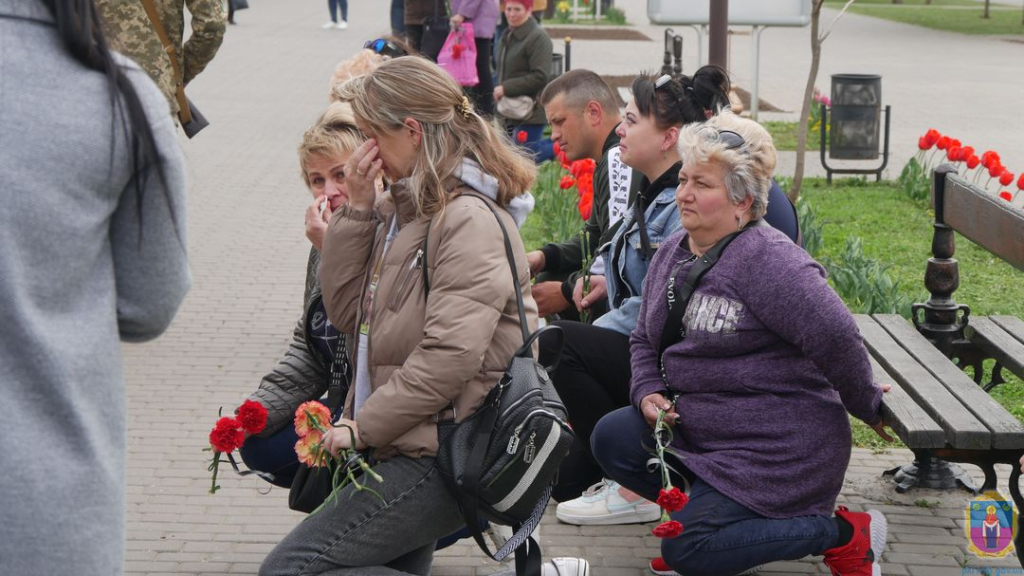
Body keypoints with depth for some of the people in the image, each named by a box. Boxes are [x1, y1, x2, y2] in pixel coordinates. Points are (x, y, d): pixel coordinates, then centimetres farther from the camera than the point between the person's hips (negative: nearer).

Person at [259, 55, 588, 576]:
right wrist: (356, 210, 1)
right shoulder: (402, 209, 12)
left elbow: (450, 356, -24)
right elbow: (346, 312, 11)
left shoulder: (470, 219, -16)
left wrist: (363, 426, -16)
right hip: (405, 446, 10)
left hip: (442, 457, -10)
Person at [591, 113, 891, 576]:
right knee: (612, 439, -5)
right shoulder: (673, 253, 7)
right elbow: (645, 339, 18)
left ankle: (845, 533, -5)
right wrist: (648, 391, -1)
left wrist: (868, 408, -12)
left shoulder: (769, 260, -22)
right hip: (699, 427, 9)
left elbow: (837, 339, -23)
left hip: (778, 445, -8)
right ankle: (709, 503, 7)